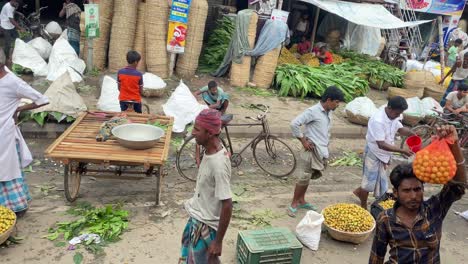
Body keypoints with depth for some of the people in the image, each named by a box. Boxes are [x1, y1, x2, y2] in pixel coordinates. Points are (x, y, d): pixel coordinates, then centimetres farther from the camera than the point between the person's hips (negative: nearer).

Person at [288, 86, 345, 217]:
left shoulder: (328, 112, 8)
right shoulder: (313, 111, -19)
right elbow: (294, 124, -24)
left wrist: (326, 147, 16)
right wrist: (303, 141, -17)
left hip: (322, 151, 8)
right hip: (311, 151, -8)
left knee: (307, 178, 17)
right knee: (303, 178, -1)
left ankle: (301, 201, 29)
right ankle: (294, 203, 12)